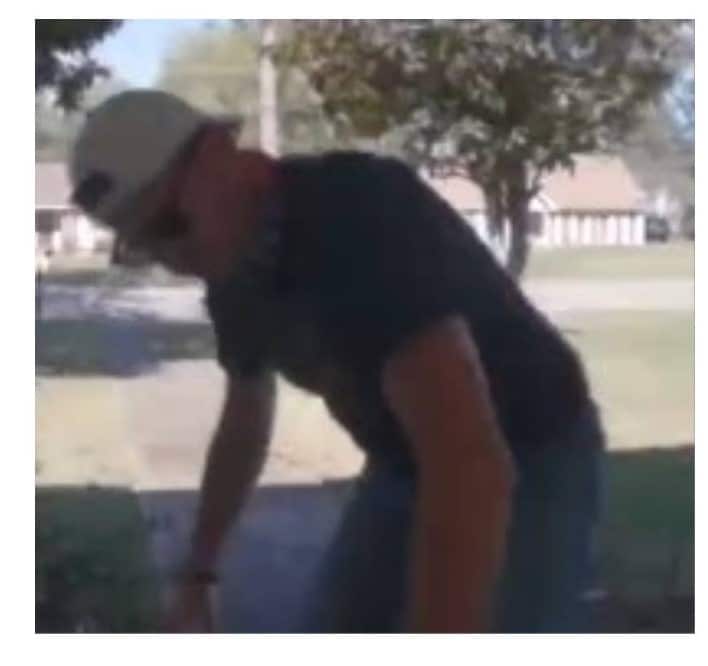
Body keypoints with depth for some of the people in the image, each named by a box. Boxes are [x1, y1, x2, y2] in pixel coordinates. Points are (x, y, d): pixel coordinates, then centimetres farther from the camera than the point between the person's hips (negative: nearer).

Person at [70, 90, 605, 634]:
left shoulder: (363, 215, -34)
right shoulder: (235, 273, -5)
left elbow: (474, 465, -44)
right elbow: (245, 422, 15)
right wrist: (199, 573, 21)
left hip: (534, 465, -8)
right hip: (407, 466, 8)